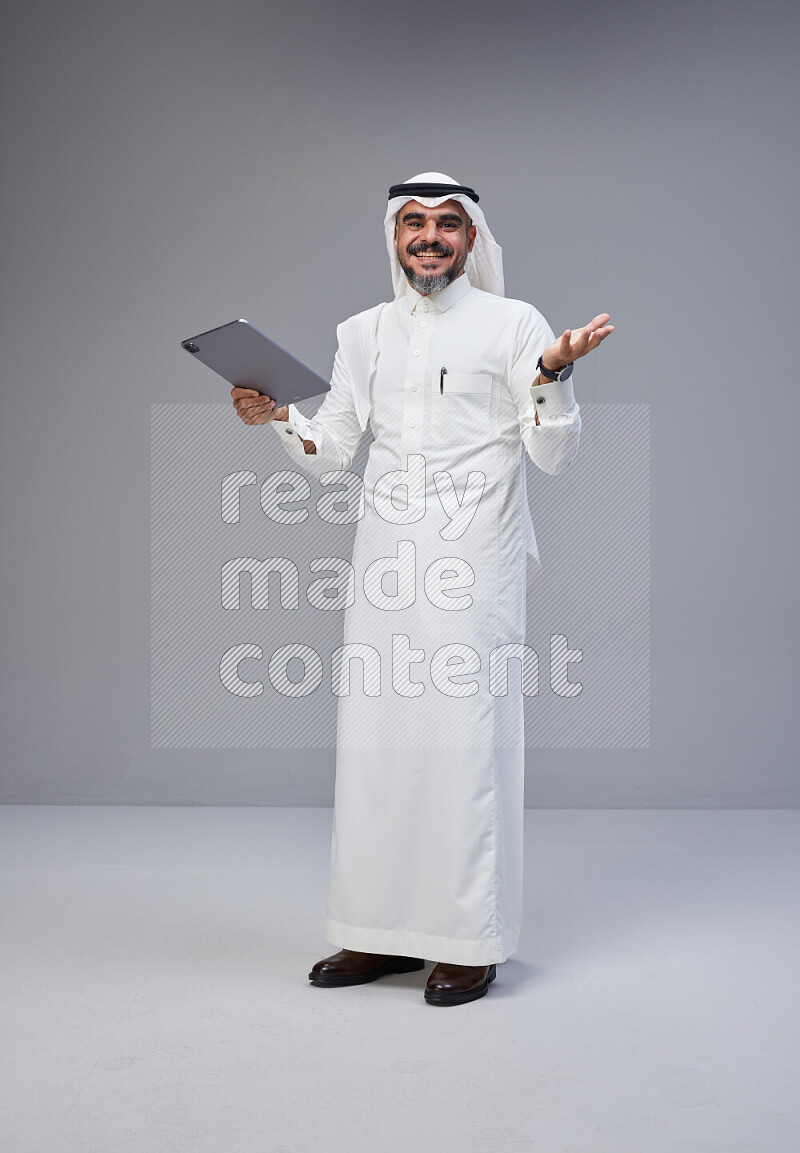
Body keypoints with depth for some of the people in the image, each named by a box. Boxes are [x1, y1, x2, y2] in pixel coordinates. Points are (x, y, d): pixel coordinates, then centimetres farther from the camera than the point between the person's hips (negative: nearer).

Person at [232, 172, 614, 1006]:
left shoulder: (513, 324, 2)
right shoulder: (365, 332, 16)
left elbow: (554, 457, -3)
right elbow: (331, 450, 14)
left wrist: (553, 373, -18)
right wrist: (276, 416, -3)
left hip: (473, 565, -4)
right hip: (384, 562, 5)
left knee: (465, 740, -4)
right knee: (375, 740, 6)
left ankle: (470, 942, 8)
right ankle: (385, 933, 18)